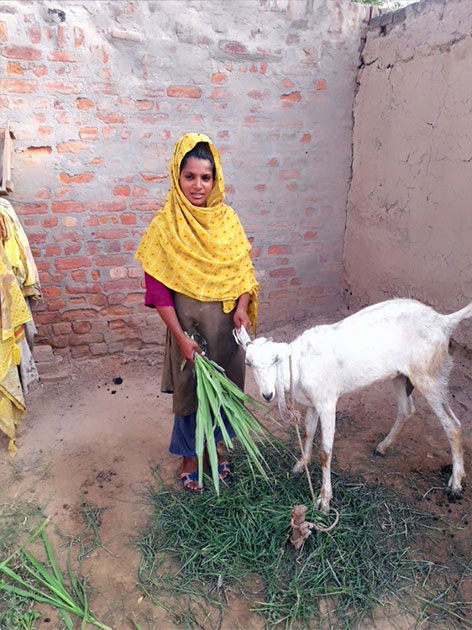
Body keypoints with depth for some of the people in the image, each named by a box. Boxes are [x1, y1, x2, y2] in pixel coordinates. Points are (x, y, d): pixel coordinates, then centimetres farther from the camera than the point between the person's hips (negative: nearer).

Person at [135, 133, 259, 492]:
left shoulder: (227, 219, -1)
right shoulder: (165, 226, -11)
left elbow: (244, 270, 4)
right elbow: (157, 290, -11)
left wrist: (242, 307, -14)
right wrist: (181, 336, -16)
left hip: (226, 325, 4)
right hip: (189, 326, -3)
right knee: (190, 391, 12)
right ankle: (190, 457, 37)